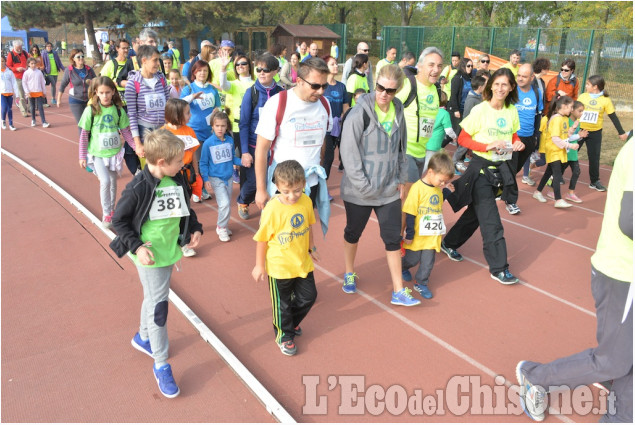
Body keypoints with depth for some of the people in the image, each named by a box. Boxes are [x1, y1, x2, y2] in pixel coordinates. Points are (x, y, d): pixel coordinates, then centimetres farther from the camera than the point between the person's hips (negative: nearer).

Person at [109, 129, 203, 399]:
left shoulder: (178, 180, -3)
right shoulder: (138, 188, -22)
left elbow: (186, 208, 13)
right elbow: (118, 220, -12)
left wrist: (195, 228, -1)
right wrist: (136, 247, -19)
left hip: (170, 251, 6)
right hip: (149, 255, -6)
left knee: (153, 298, 24)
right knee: (158, 306, -2)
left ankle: (143, 337, 50)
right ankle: (161, 365, 13)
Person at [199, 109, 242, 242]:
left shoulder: (230, 140, -1)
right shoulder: (208, 143, -11)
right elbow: (203, 163, -5)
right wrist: (206, 180, -10)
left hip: (228, 177, 4)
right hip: (216, 178, -4)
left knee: (227, 204, 12)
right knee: (224, 204, -12)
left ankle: (222, 226, 30)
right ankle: (221, 228, 8)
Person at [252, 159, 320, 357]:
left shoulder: (306, 202, -10)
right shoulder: (272, 209, -24)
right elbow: (262, 239, -15)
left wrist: (312, 248, 15)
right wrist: (259, 265, -8)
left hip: (303, 262, 5)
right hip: (279, 266, -5)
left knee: (308, 296, 19)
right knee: (282, 304, 13)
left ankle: (292, 322, 47)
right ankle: (284, 335, 39)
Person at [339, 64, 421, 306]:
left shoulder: (398, 112, 3)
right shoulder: (360, 114, -16)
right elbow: (348, 152, -17)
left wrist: (401, 179, 8)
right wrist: (364, 186, -19)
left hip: (389, 189, 4)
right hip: (359, 191, -4)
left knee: (393, 238, 5)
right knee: (353, 233, 16)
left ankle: (398, 291, 16)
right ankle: (349, 274, 42)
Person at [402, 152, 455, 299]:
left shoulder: (438, 189, 2)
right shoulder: (417, 188, -19)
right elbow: (410, 214, -17)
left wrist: (441, 229, 24)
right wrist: (409, 235, -14)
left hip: (432, 236, 5)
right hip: (417, 235, -5)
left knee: (428, 261, 7)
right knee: (413, 258, 13)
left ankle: (421, 283, 24)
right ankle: (402, 267, 43)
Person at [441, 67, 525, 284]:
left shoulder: (512, 112, 4)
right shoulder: (480, 110, -11)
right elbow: (462, 139, -9)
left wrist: (518, 143, -6)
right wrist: (487, 146, -22)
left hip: (500, 169, 6)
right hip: (481, 167, -6)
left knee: (476, 212, 16)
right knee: (491, 221, -6)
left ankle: (449, 244, 36)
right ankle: (499, 268, 2)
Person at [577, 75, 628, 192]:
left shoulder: (605, 100, -7)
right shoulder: (583, 96, -5)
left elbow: (613, 117, -1)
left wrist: (621, 132, 2)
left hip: (595, 133, 0)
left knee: (594, 157, 5)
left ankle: (595, 181, 17)